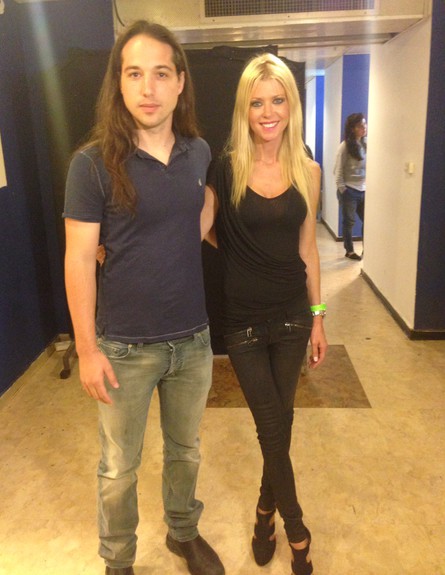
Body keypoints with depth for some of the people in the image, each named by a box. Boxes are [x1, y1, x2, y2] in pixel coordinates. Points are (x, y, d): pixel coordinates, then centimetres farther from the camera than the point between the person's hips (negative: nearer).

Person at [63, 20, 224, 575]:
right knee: (119, 466, 15)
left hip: (193, 339, 4)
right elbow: (79, 260, -11)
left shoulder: (199, 153, 0)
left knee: (185, 450, 23)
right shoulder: (93, 163, -13)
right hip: (126, 347, -3)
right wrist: (87, 349, -11)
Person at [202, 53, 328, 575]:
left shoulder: (307, 171, 1)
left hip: (292, 315, 3)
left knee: (279, 421, 14)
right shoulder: (224, 169, -8)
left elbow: (307, 248, 5)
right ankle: (296, 532, 30)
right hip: (244, 320, -2)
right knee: (273, 426, 6)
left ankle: (266, 509, 40)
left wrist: (317, 317, 7)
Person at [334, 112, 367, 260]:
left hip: (364, 190, 5)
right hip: (349, 190, -4)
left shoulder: (366, 144, 5)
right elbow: (338, 171, -8)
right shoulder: (345, 146, -9)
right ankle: (349, 251, 20)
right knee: (349, 222, 6)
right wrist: (342, 190, -10)